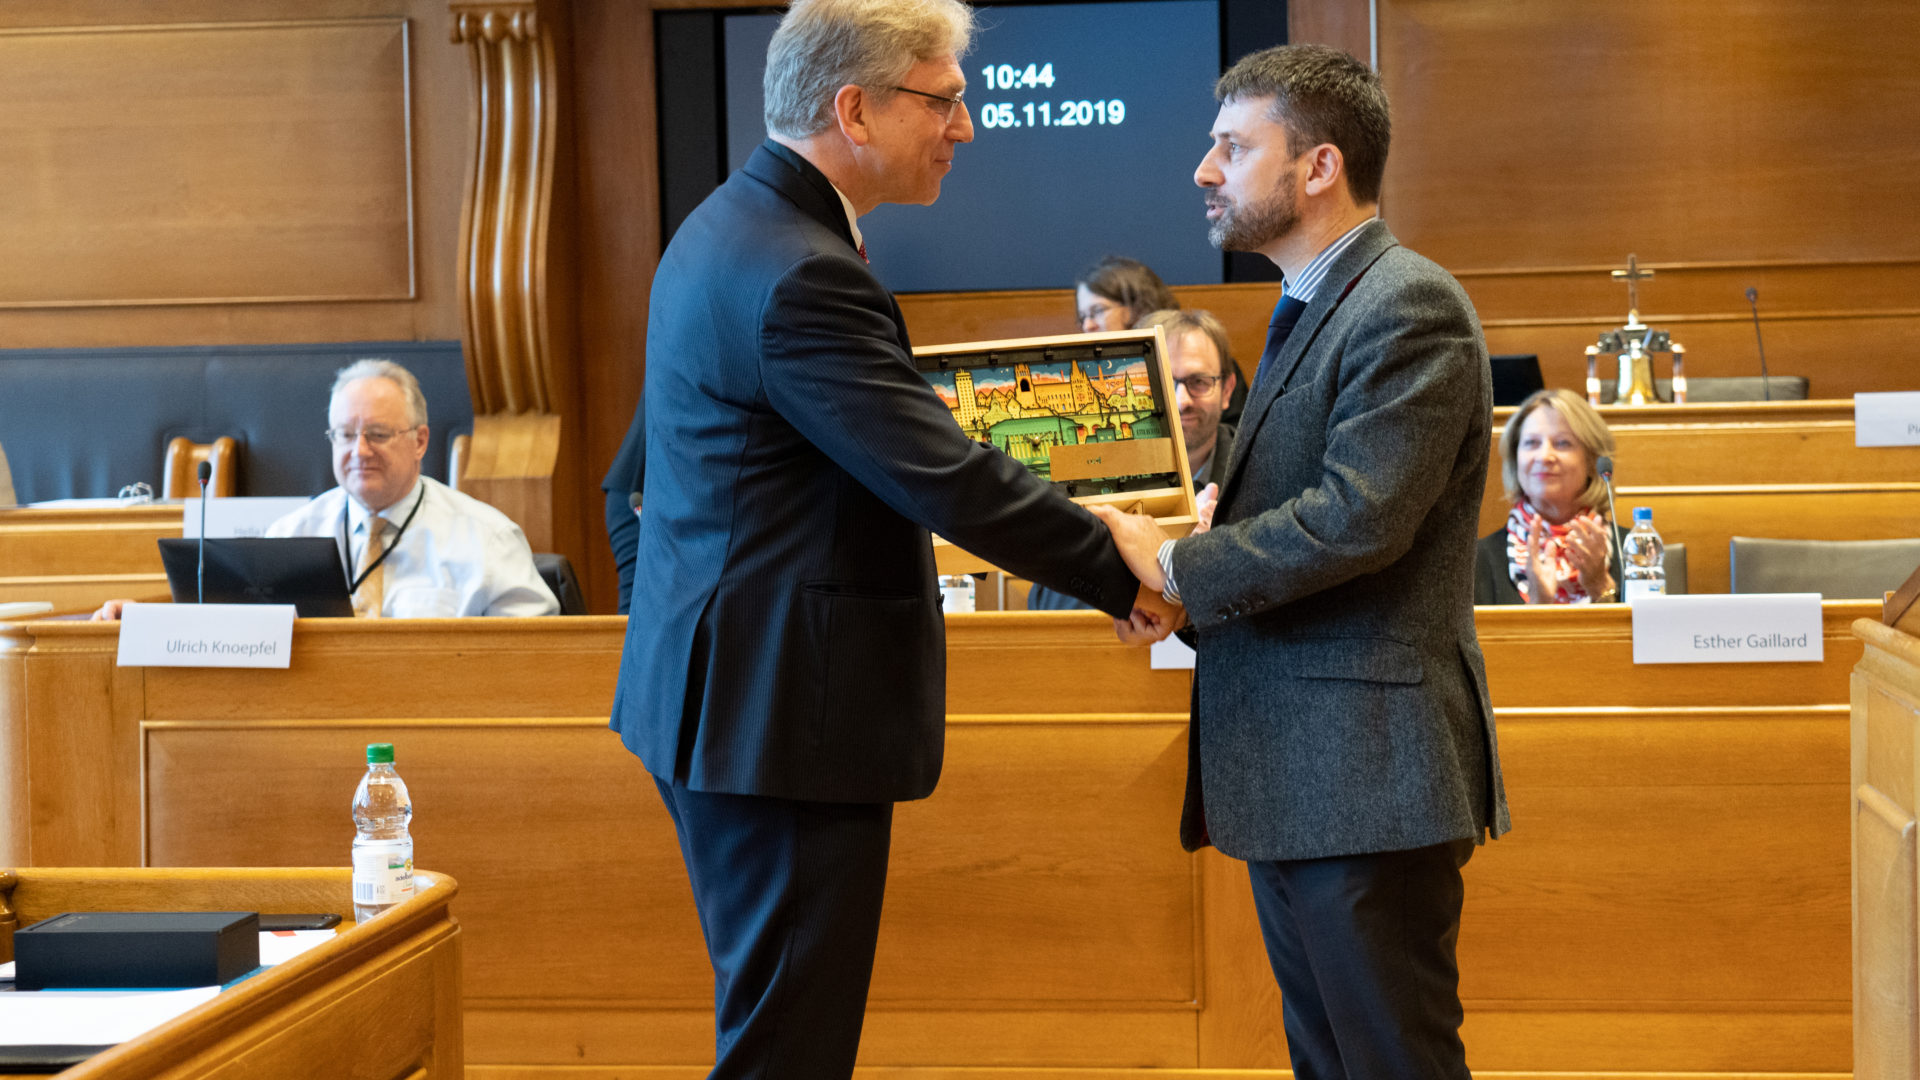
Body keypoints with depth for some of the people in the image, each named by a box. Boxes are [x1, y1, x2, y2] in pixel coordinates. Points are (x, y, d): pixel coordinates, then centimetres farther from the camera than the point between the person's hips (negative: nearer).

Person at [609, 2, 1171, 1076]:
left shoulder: (740, 224, 12)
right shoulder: (799, 273, -22)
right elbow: (951, 482, -22)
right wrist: (1129, 576, -13)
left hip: (728, 694, 11)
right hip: (782, 711, -11)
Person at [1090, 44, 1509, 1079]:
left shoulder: (1409, 308, -14)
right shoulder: (1306, 313, 18)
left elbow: (1358, 519, -23)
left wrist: (1173, 564, -13)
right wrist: (1169, 548, 2)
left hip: (1367, 771, -10)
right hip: (1291, 775, 10)